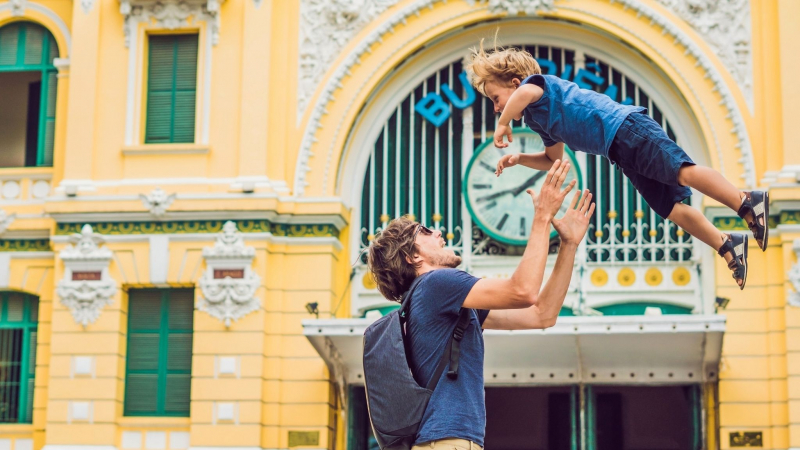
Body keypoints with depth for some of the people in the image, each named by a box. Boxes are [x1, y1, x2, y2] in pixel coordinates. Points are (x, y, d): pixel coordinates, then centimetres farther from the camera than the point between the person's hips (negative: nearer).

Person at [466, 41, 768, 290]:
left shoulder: (542, 83, -1)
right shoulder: (538, 119, 26)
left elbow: (527, 91, -27)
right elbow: (554, 160, 37)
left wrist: (503, 124, -13)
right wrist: (519, 159, 21)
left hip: (627, 127, -9)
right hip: (620, 152, 9)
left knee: (683, 172, -24)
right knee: (670, 208, 1)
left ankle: (748, 203, -29)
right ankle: (726, 246, 0)